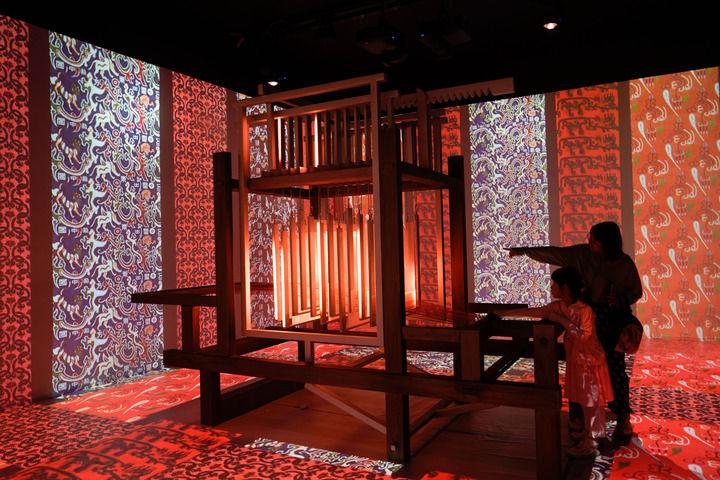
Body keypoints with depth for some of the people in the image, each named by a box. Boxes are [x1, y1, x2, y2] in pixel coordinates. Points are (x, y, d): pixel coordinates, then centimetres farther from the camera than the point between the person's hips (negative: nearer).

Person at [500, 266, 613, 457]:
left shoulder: (584, 310, -23)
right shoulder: (558, 306, -1)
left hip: (589, 361, -7)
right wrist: (506, 313, 4)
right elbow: (533, 311, 3)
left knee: (592, 400, 2)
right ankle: (589, 432, 33)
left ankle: (590, 443, 10)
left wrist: (561, 320, -25)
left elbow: (584, 336, -30)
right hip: (575, 360, 7)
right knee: (584, 399, 18)